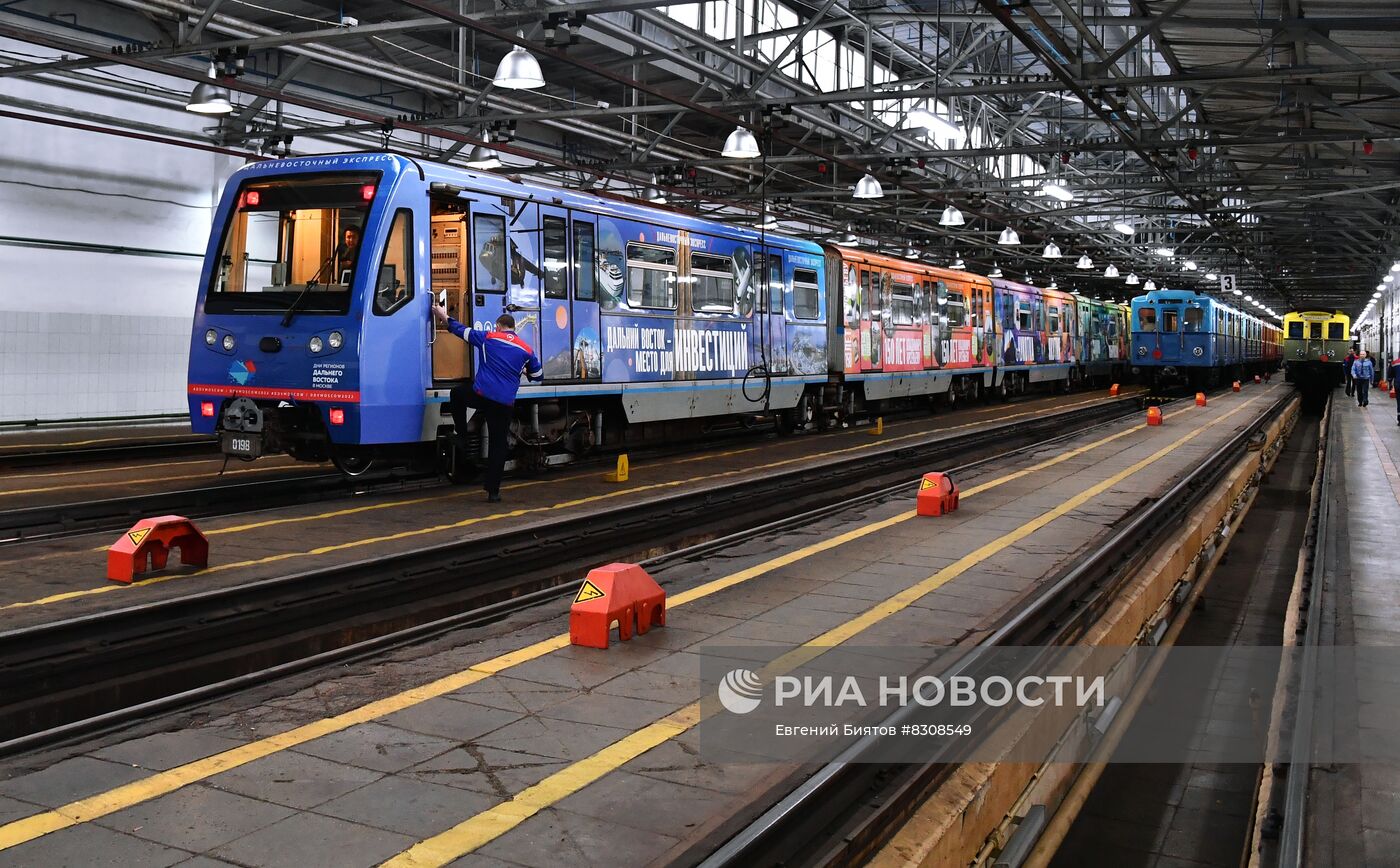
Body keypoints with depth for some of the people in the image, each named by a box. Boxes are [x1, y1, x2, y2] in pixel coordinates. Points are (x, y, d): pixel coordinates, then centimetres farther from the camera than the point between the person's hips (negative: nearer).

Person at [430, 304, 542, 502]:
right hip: (504, 404, 1)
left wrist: (443, 316, 30)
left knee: (457, 393, 32)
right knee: (498, 445, 7)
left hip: (481, 396, -1)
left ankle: (462, 436, 29)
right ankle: (493, 491, 6)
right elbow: (538, 375, 19)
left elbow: (460, 329, 14)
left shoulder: (487, 337, 3)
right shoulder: (526, 350, 8)